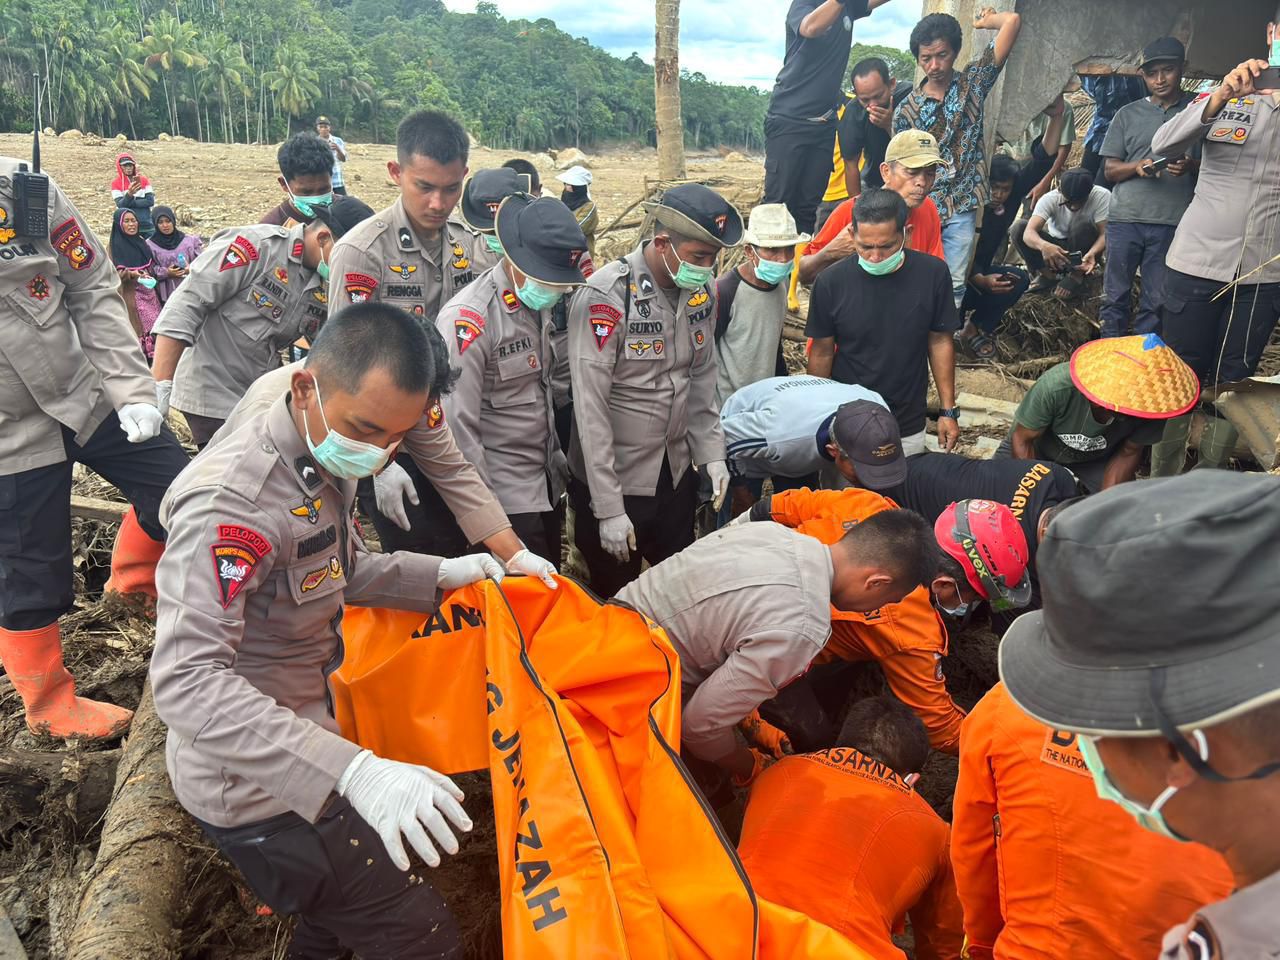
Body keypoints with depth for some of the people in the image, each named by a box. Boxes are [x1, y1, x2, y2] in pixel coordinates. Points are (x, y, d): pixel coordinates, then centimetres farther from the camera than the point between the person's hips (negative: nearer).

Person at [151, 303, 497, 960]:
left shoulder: (326, 459, 1)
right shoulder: (233, 500, -29)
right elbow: (185, 680, -36)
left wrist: (442, 576, 0)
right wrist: (353, 771, -43)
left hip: (305, 763, 9)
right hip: (258, 787, -9)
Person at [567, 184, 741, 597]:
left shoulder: (701, 291, -1)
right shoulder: (606, 297, -22)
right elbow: (590, 408, -21)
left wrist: (712, 453, 3)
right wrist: (609, 508, -19)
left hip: (677, 473, 6)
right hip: (613, 481, -5)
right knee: (614, 600, 13)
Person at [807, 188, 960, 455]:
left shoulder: (932, 274, -12)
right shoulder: (832, 282, -14)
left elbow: (940, 342, -1)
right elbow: (822, 353, -4)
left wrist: (948, 410, 0)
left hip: (908, 428, 1)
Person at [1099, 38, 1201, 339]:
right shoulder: (1129, 114, 10)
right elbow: (1111, 169, 9)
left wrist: (1191, 165, -14)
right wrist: (1137, 167, -12)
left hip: (1171, 223, -1)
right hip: (1124, 219, 1)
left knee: (1156, 302, 2)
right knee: (1115, 296, 5)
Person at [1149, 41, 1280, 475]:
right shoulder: (1225, 97, 6)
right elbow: (1163, 145, -12)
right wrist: (1222, 96, -26)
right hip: (1197, 262, -1)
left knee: (1233, 385, 6)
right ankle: (1162, 478, 15)